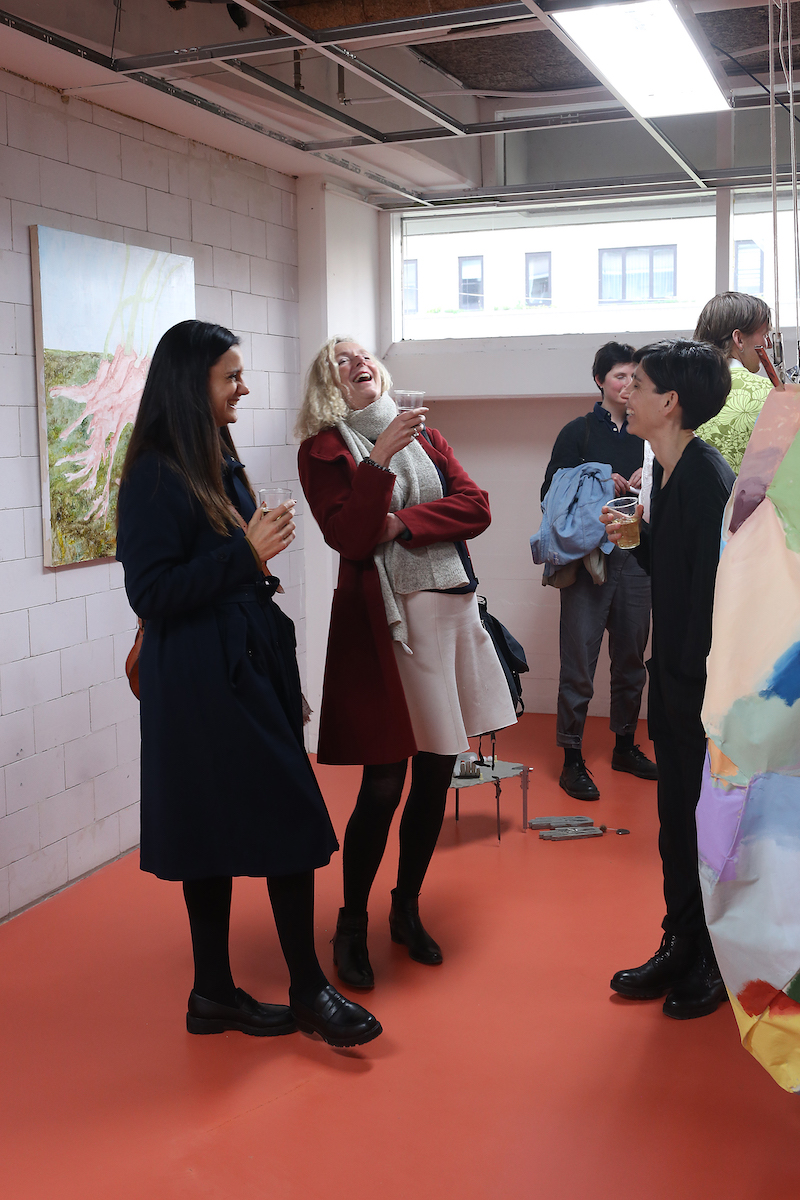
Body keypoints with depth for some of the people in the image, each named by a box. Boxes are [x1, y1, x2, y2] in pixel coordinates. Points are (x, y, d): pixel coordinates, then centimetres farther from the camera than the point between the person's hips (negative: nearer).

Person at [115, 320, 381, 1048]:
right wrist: (247, 554, -19)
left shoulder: (220, 462, 13)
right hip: (199, 681, -8)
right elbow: (150, 592, -18)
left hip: (248, 672, 8)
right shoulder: (156, 476, -13)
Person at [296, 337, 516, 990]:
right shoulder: (324, 449, 1)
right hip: (382, 619, -5)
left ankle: (408, 910, 27)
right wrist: (380, 460, -20)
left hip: (449, 609, 5)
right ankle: (352, 925, 14)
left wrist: (404, 523, -9)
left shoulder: (425, 436, 15)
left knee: (436, 774, 9)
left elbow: (476, 507, 3)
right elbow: (349, 536, -12)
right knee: (383, 784, -4)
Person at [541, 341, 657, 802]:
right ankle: (572, 759, 1)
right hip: (588, 557, -4)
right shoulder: (579, 431, 2)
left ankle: (626, 746, 25)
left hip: (636, 557, 5)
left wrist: (650, 483, -2)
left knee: (632, 658, 11)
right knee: (580, 659, -6)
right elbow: (551, 494, -2)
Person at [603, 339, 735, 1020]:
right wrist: (635, 539, 1)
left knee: (712, 825, 5)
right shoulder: (669, 472, 10)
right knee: (677, 820, 16)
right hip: (675, 676, 9)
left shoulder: (710, 478, -18)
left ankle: (722, 963, 21)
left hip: (708, 682, -8)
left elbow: (715, 587, -21)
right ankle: (681, 947, 29)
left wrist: (703, 686, -20)